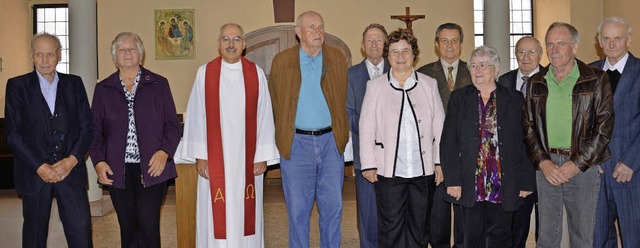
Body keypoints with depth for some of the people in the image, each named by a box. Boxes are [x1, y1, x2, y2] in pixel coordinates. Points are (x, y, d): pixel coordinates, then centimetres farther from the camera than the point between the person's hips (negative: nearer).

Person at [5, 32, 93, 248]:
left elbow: (86, 127, 6)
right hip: (34, 172, -1)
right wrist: (40, 167, -11)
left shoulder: (74, 84, 9)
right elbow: (13, 134, -3)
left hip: (70, 169, 1)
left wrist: (72, 160, -9)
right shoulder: (17, 85, 3)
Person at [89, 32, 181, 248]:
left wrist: (164, 152, -11)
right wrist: (98, 161, -3)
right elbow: (95, 130, 10)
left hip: (151, 168, -2)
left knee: (148, 227, -9)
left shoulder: (159, 85, 6)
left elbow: (173, 125, 4)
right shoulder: (103, 89, 11)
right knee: (128, 229, 7)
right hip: (117, 171, 2)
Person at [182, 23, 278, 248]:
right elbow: (196, 117, 1)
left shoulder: (256, 74, 2)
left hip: (247, 158, 1)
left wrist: (262, 155, -1)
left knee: (246, 213, 8)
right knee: (216, 215, 4)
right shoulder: (205, 73, 0)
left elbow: (264, 116, 2)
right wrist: (199, 156, -3)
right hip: (215, 158, -1)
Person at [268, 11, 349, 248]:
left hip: (331, 141, 1)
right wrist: (282, 138, 8)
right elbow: (274, 104, 7)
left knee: (333, 207, 7)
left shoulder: (338, 58, 5)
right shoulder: (281, 60, 1)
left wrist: (342, 135, 7)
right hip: (296, 143, -1)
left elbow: (344, 101, 9)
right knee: (298, 210, 7)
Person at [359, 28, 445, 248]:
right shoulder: (375, 86, 3)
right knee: (390, 229, 2)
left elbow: (439, 125, 8)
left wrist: (440, 162, 3)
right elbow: (366, 128, 2)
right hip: (388, 170, -2)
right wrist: (368, 164, -3)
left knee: (419, 227, 11)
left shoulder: (429, 84, 7)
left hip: (423, 170, 2)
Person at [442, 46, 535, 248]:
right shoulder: (459, 98, 6)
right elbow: (448, 142, 1)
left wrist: (526, 182, -1)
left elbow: (523, 142, 4)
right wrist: (453, 180, -7)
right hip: (470, 185, 0)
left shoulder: (514, 99, 6)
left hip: (503, 186, 0)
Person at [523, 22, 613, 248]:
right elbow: (529, 127, 7)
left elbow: (604, 126, -6)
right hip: (546, 166, 3)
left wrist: (577, 164, -12)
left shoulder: (596, 80, 0)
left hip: (583, 166, -2)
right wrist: (543, 162, -6)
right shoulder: (536, 83, 9)